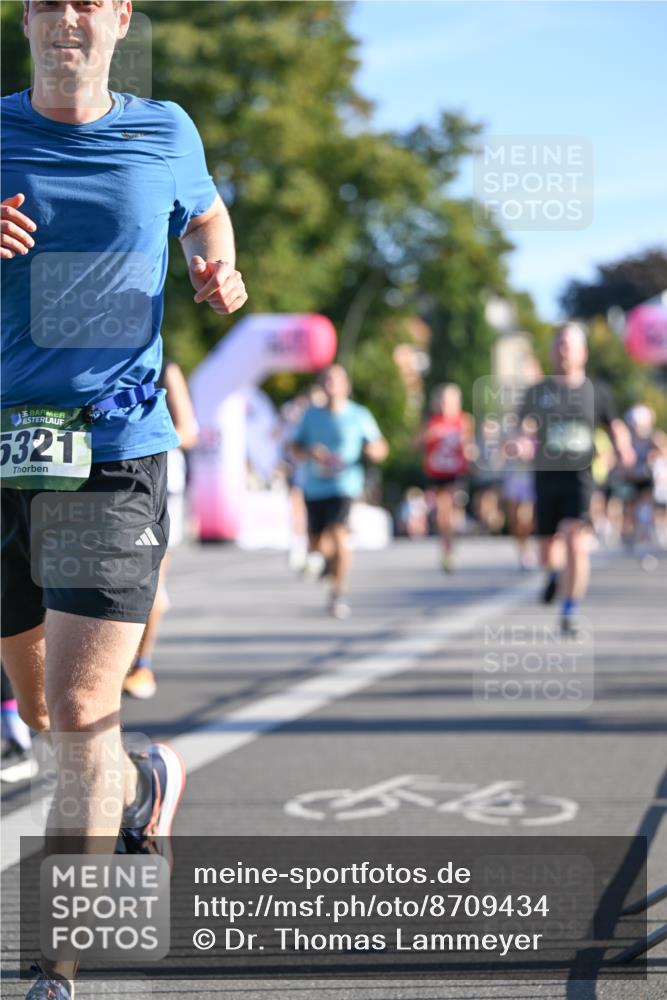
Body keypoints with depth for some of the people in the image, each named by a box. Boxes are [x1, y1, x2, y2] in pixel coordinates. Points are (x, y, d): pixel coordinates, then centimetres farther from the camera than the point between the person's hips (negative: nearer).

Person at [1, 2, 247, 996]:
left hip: (117, 456, -2)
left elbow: (205, 213, 26)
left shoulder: (165, 132, 5)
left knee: (80, 719, -11)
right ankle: (147, 784, 49)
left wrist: (217, 274, 3)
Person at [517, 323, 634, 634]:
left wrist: (622, 448, -6)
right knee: (546, 546, 11)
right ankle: (553, 576, 48)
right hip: (546, 476, 2)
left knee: (576, 544, -18)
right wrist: (524, 443, -22)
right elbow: (526, 429, 1)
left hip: (579, 476, -2)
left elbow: (615, 426, 15)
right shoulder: (537, 392, 5)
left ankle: (569, 614, -12)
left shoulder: (596, 392, 5)